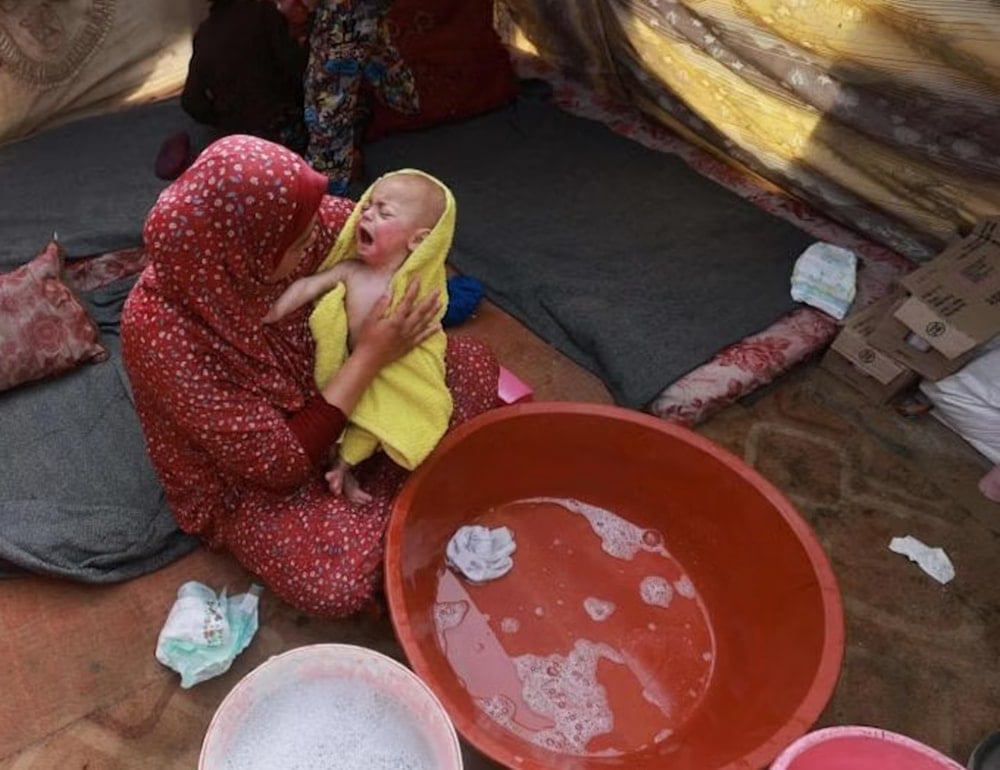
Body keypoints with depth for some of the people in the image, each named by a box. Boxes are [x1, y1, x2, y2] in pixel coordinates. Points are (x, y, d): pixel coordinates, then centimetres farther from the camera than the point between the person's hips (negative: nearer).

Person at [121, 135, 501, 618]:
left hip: (320, 394, 6)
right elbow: (281, 461, -30)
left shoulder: (275, 228, -18)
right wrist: (370, 357, -30)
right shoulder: (159, 330, -33)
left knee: (473, 365, -4)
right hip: (251, 477, -5)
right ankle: (391, 501, 2)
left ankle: (374, 490, -3)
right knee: (339, 583, -31)